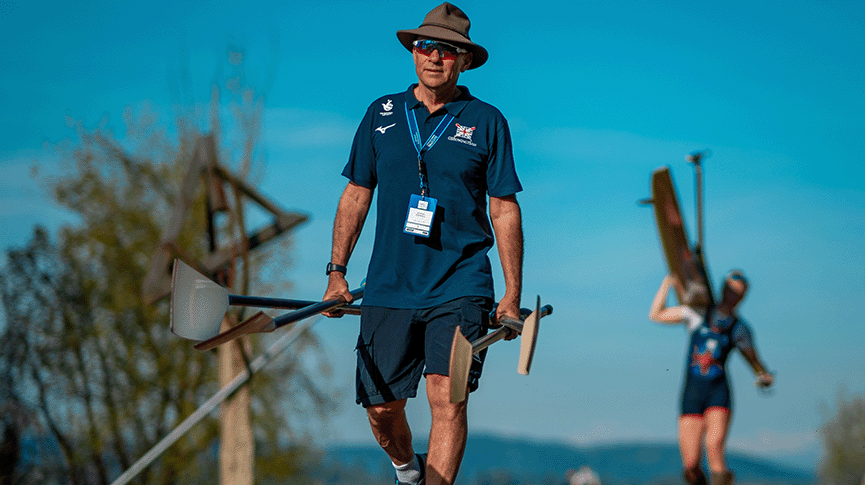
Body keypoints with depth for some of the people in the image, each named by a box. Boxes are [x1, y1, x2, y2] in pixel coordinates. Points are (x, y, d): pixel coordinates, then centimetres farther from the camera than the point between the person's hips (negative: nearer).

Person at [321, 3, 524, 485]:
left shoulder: (486, 121, 4)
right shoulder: (382, 114, 10)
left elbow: (505, 210, 5)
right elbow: (356, 195, 14)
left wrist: (513, 294, 1)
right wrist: (337, 273, 8)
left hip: (460, 287, -2)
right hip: (389, 287, 2)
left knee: (447, 396, -17)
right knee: (381, 406, 3)